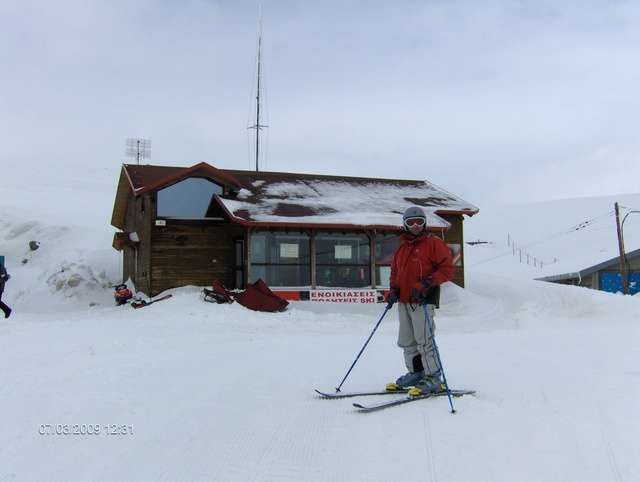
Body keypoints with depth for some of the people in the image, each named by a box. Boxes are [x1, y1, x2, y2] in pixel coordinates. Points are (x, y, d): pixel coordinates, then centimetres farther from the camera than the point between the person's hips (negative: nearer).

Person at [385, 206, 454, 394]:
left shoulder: (434, 243, -1)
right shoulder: (402, 248, 19)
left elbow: (447, 269, -8)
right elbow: (394, 272, 27)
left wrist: (426, 283, -18)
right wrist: (393, 290, 8)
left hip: (423, 301, -7)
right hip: (404, 301, 7)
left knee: (424, 340, -10)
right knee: (406, 341, 11)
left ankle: (434, 378, -1)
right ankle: (416, 373, 23)